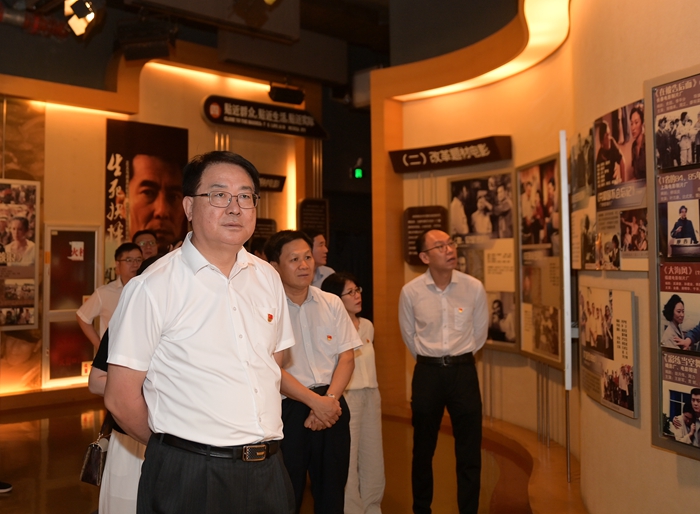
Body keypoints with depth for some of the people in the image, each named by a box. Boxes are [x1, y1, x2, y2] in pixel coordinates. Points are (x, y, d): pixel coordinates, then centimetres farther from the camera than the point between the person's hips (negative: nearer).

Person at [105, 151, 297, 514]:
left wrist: (257, 441, 5)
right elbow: (120, 398, -10)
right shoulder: (152, 288, -14)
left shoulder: (267, 278, 3)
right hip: (188, 478, -5)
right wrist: (174, 447, 2)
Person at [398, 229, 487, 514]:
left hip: (464, 371, 0)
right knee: (423, 449, 12)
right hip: (427, 372, 0)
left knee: (469, 451, 6)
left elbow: (480, 331, 8)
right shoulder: (410, 292, -9)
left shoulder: (474, 287, -7)